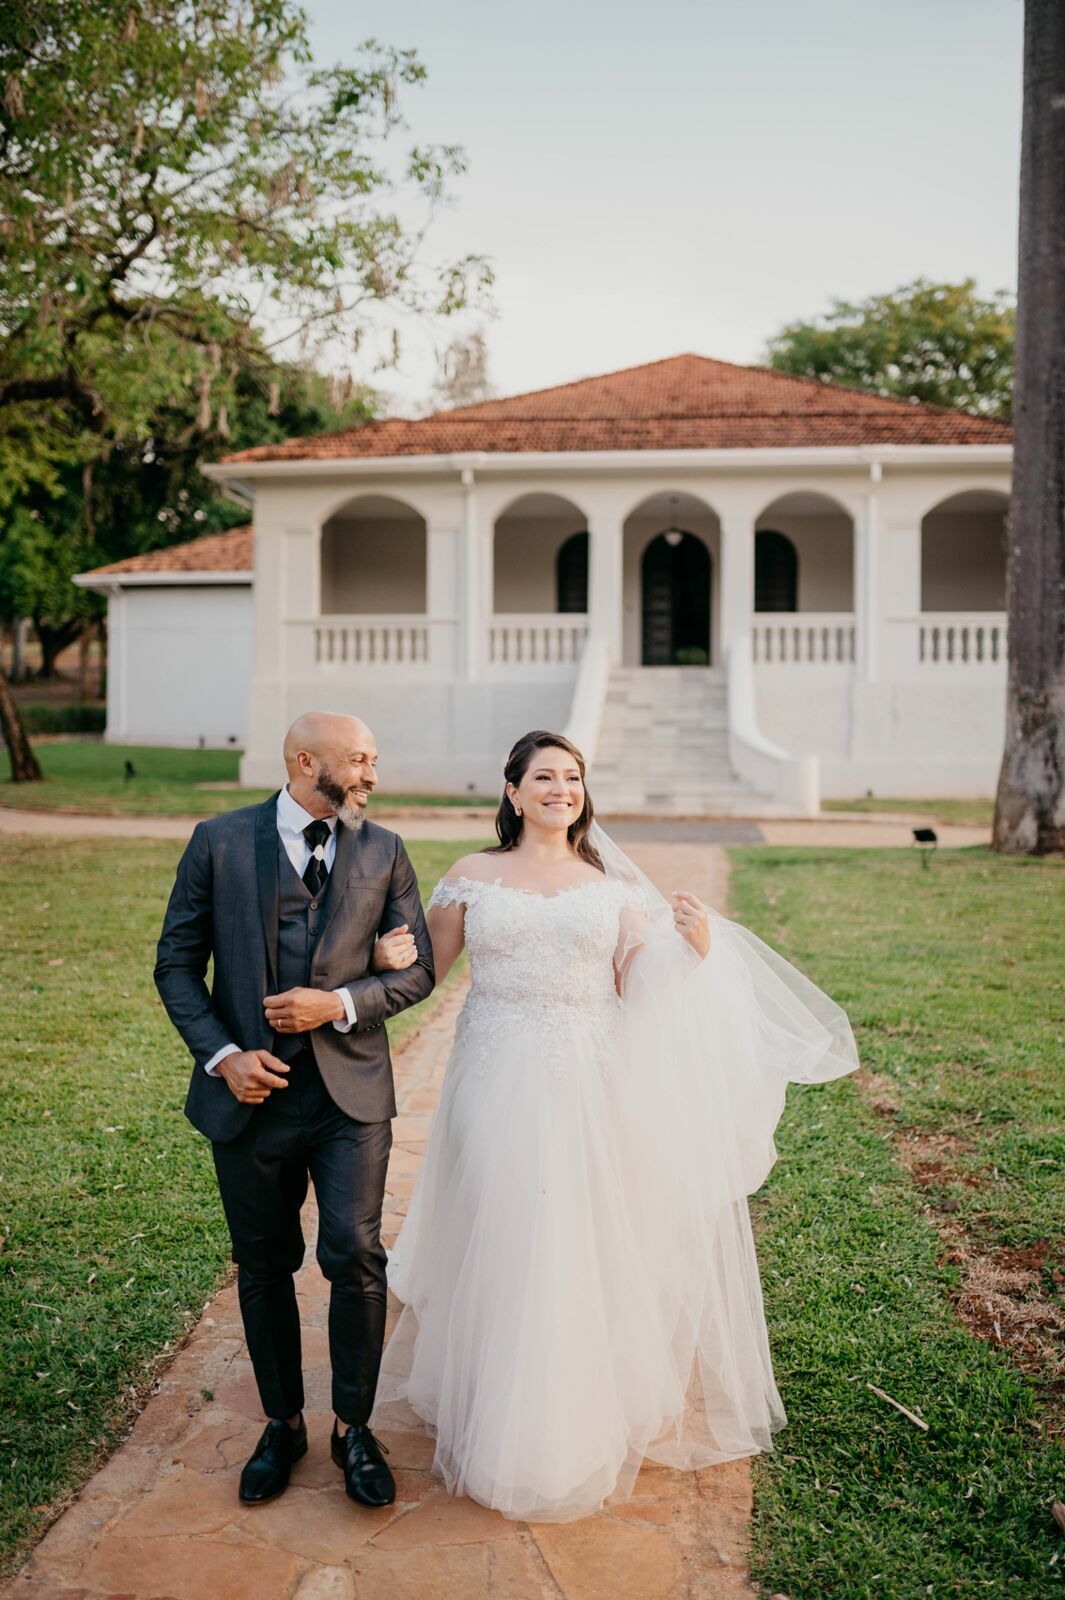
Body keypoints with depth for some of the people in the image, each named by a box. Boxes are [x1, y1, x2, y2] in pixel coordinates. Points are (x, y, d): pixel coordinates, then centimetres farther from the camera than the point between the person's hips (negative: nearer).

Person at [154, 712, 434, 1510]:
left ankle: (354, 1428, 15)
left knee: (355, 1255, -8)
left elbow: (418, 968, 4)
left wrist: (341, 1005, -13)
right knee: (264, 1266, 13)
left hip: (350, 1090, 0)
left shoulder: (384, 852, 2)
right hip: (252, 1092, 0)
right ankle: (283, 1424, 33)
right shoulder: (219, 842, -1)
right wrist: (221, 1054, -11)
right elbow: (177, 963, 1)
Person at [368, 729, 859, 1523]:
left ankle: (577, 1433, 24)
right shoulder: (473, 875, 5)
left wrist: (694, 945, -13)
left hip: (586, 1092, 1)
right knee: (497, 1248, 2)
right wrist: (388, 955, -15)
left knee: (578, 1254, 4)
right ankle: (497, 1431, 22)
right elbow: (424, 968, 6)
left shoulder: (613, 885, 8)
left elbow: (638, 991, 2)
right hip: (497, 1091, -1)